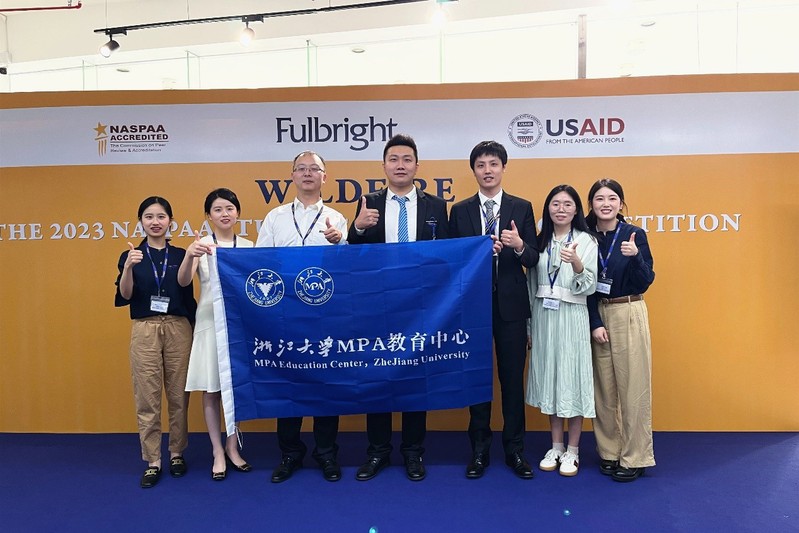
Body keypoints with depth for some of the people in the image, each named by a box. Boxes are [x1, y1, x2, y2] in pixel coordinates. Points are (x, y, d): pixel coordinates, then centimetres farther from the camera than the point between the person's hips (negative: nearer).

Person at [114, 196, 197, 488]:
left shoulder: (181, 255, 6)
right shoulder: (131, 255, 3)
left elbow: (189, 297, 8)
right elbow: (124, 298, -6)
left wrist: (196, 332, 2)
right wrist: (128, 267, -22)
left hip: (178, 329, 1)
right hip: (144, 331, -1)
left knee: (178, 396, 7)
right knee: (147, 399, 2)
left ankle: (177, 454, 23)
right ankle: (152, 462, 14)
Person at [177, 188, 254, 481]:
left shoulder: (248, 246, 5)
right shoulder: (202, 245, -3)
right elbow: (183, 281, -18)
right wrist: (190, 254, -37)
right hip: (210, 321, -2)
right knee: (211, 389, 6)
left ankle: (232, 448, 27)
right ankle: (217, 453, 20)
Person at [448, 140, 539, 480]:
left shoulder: (521, 208, 4)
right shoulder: (460, 211, 5)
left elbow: (533, 260, -1)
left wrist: (519, 246, -22)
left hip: (510, 304, 0)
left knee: (513, 379, 6)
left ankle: (515, 449, 21)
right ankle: (479, 450, 22)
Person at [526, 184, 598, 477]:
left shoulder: (586, 241, -3)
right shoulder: (540, 241, 9)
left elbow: (589, 287, -9)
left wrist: (577, 263, -28)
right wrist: (530, 321, 11)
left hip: (571, 317, -4)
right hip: (542, 316, 4)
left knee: (571, 378, 0)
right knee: (549, 377, 10)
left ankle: (572, 451, 15)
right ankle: (555, 447, 23)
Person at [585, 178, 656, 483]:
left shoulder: (634, 235, -4)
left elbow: (645, 283, -7)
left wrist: (635, 257, -25)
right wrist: (595, 323, -5)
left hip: (629, 315, -2)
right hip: (596, 317, 3)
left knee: (632, 386, 1)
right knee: (603, 388, 8)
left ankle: (634, 457, 13)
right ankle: (608, 452, 22)